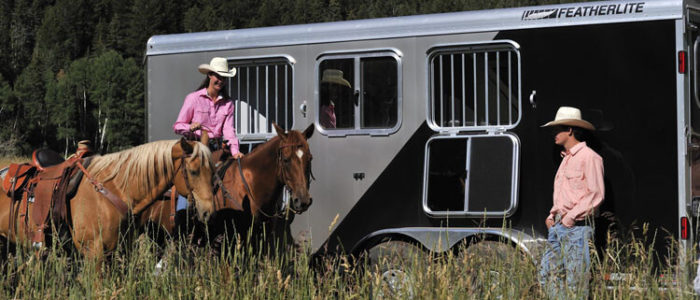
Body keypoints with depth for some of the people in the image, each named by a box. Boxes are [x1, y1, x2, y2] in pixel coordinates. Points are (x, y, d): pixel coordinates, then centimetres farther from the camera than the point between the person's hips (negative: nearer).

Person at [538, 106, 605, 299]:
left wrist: (572, 217, -16)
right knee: (547, 274, 4)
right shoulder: (566, 158, 22)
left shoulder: (589, 157, -6)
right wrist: (552, 215, 14)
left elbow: (596, 194, -13)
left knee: (576, 282, -8)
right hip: (558, 226, 9)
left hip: (576, 227, -9)